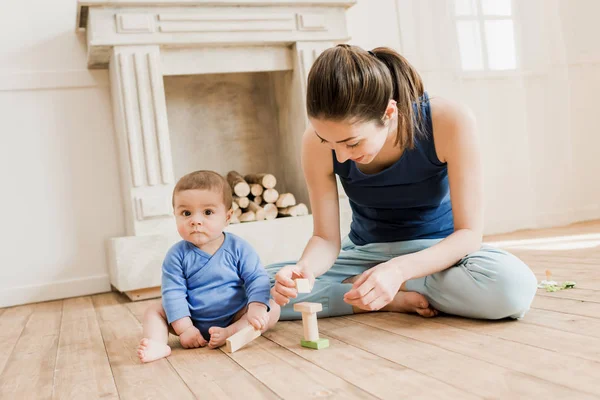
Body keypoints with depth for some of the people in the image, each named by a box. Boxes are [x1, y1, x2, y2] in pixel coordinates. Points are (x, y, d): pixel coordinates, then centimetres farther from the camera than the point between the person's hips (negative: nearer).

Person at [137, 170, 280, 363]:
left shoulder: (238, 247, -10)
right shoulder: (177, 255, -9)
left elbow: (257, 279, -11)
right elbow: (173, 292, -13)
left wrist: (257, 307, -30)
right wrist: (184, 328, -23)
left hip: (235, 316, -1)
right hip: (193, 320, 1)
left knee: (272, 308, -19)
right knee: (154, 310, -9)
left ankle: (230, 333, -37)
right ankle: (158, 344, -34)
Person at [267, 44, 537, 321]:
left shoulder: (450, 122, -27)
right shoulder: (317, 143, -21)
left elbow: (469, 232, -23)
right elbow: (325, 238, -12)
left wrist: (399, 270, -40)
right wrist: (306, 267, -36)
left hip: (438, 251, -1)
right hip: (366, 253, 1)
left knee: (513, 285, -35)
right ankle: (397, 300, -15)